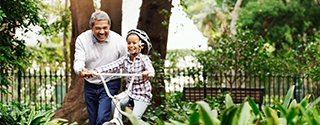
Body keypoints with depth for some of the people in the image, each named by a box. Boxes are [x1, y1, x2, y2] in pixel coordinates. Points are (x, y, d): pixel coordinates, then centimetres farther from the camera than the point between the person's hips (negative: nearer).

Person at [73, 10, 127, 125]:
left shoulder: (119, 41, -12)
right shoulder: (82, 39, -10)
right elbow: (78, 61, -18)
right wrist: (80, 70, -41)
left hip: (110, 84, -3)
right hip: (90, 85, 3)